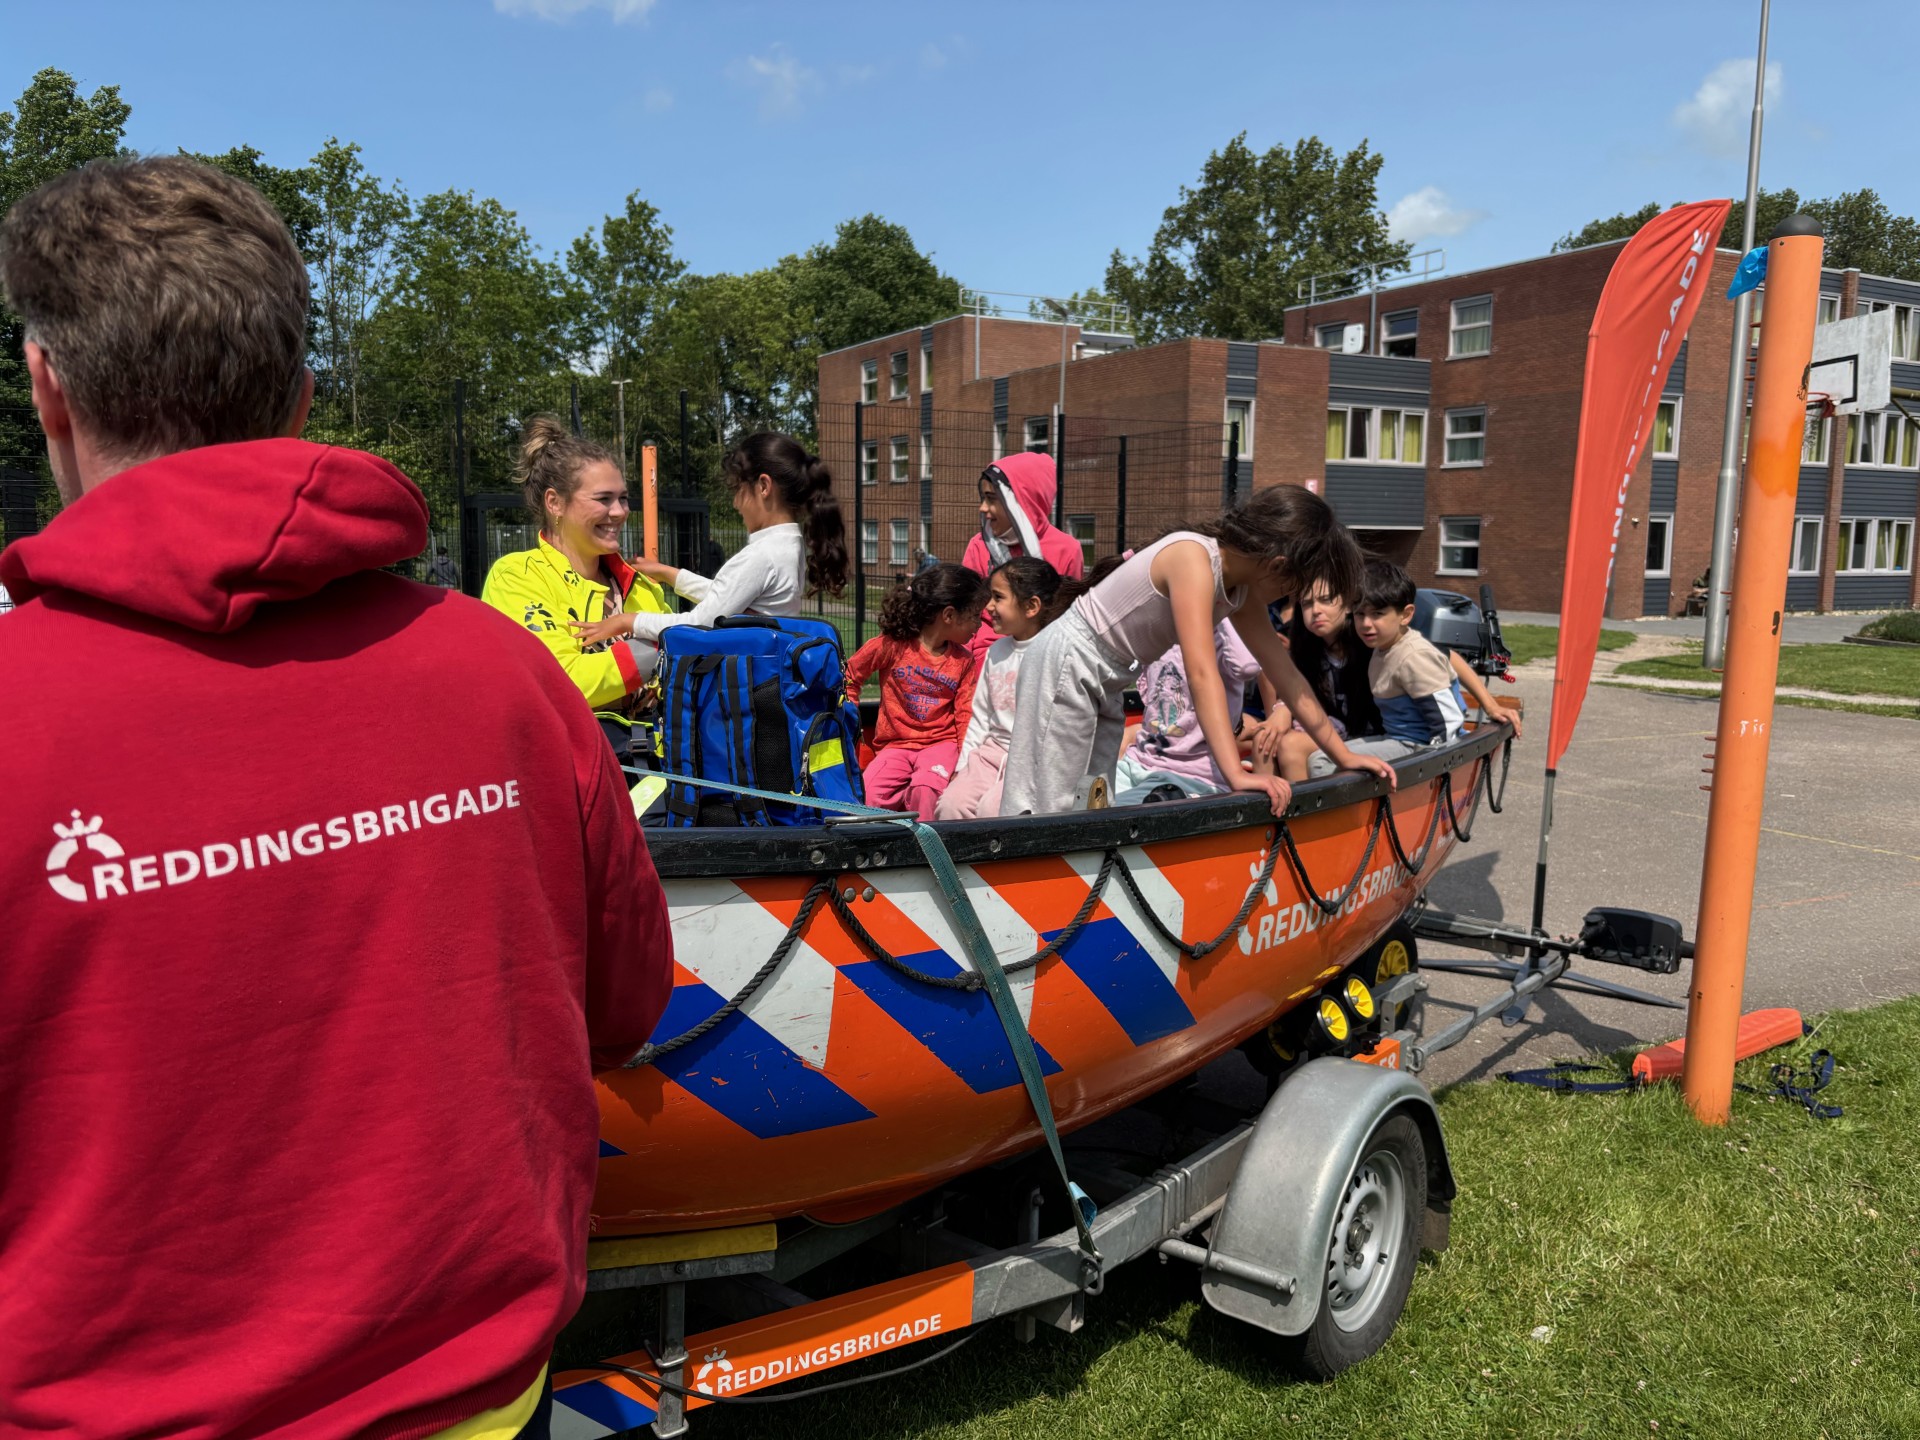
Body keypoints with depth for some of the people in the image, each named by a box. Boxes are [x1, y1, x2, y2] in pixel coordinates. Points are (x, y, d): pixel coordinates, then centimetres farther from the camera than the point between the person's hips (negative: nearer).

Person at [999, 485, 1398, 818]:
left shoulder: (1242, 592, 1)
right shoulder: (1193, 558, -25)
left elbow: (1287, 677, 8)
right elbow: (1202, 674, -34)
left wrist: (1345, 755, 8)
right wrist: (1237, 774, -39)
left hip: (1106, 681, 9)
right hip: (1068, 662, -9)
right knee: (1047, 811, -11)